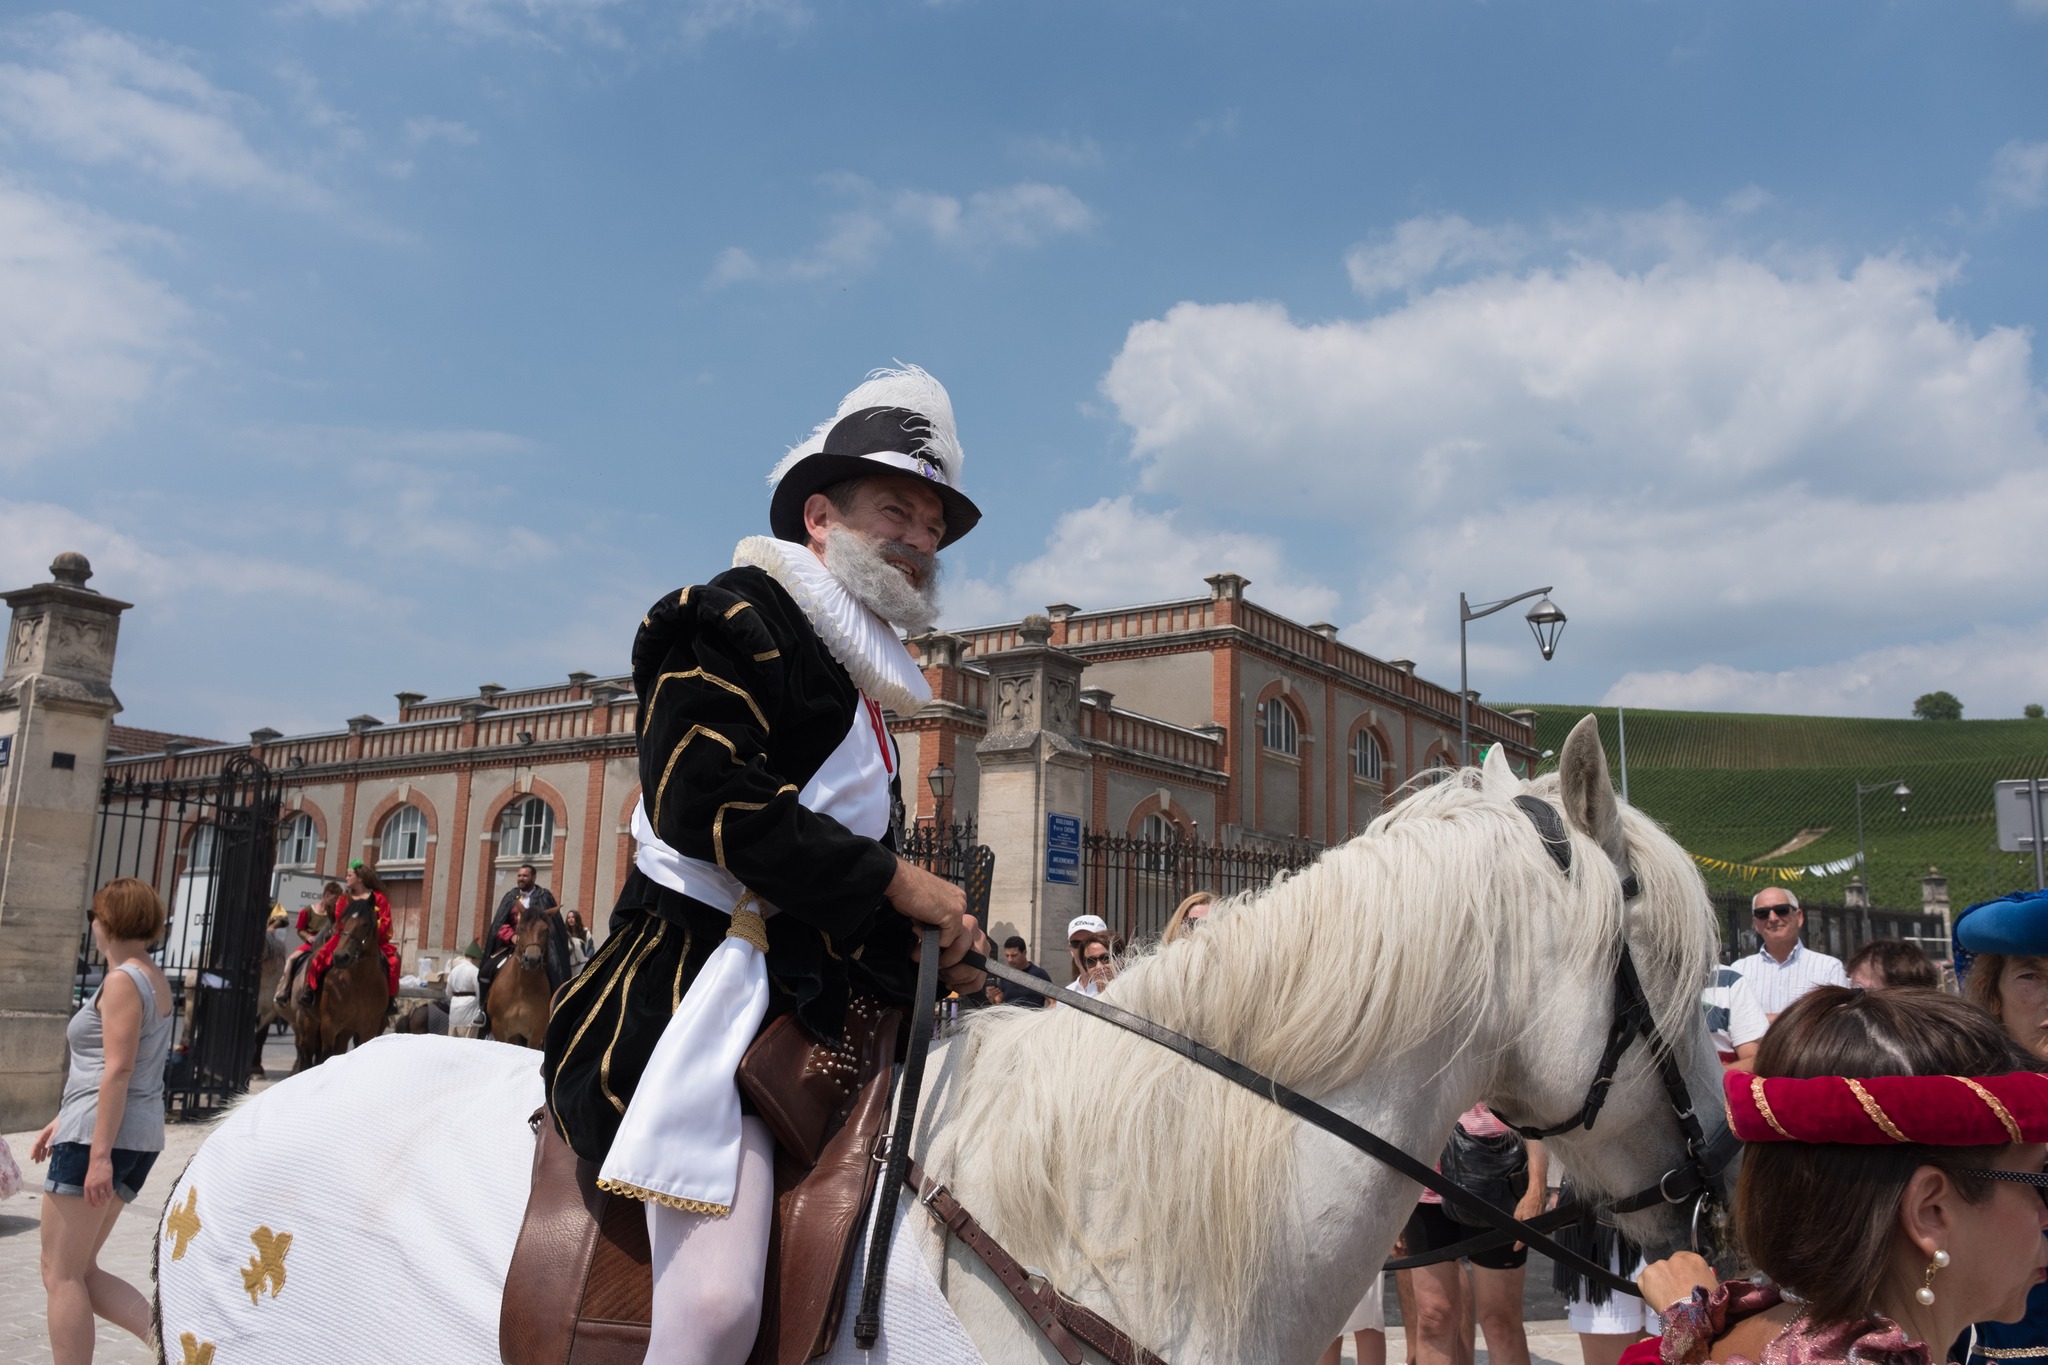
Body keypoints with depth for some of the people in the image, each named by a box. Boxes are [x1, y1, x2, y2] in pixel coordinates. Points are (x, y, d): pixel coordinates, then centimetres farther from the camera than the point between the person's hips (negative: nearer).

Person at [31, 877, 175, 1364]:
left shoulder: (123, 981, -12)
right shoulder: (154, 979, 17)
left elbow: (118, 1070, -19)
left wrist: (99, 1153, -22)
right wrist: (63, 1119, 27)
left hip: (99, 1136, -9)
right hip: (139, 1138, 9)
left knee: (60, 1274, -1)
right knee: (82, 1271, 13)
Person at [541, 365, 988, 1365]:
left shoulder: (868, 687, 23)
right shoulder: (729, 621, -2)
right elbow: (704, 802, -18)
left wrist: (941, 950, 5)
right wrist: (897, 885, -15)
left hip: (824, 996, 9)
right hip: (701, 974, -9)